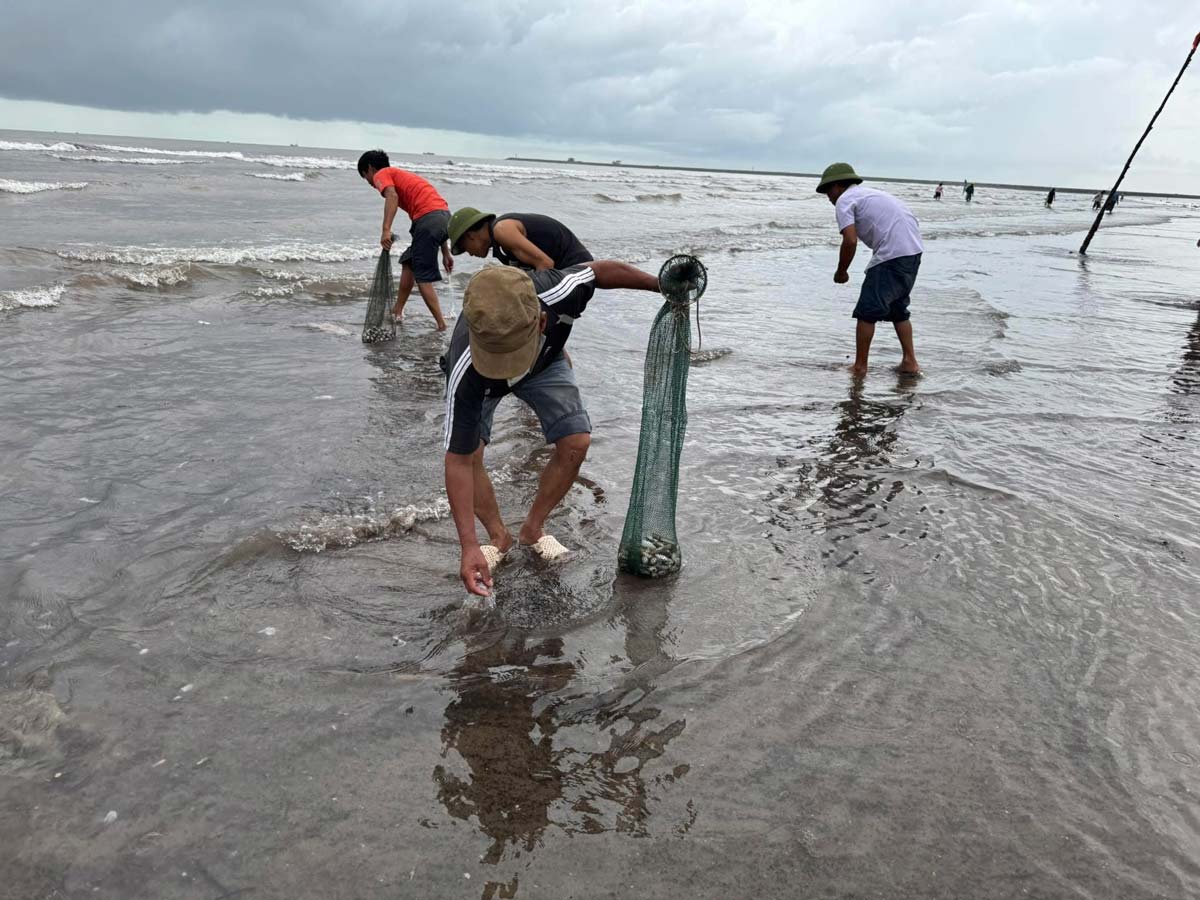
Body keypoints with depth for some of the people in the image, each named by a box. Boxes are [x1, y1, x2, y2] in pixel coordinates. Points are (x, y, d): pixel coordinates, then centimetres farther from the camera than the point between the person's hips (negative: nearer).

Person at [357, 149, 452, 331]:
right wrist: (446, 253, 29)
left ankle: (441, 325, -7)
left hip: (428, 217, -9)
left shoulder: (382, 175, 12)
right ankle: (397, 311, 27)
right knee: (409, 262, 22)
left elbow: (392, 196, -15)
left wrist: (386, 230, -24)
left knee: (423, 277, -4)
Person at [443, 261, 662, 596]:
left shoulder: (557, 292, -44)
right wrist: (468, 547, -46)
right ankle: (499, 537, 3)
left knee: (576, 443, -13)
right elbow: (459, 461, -42)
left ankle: (533, 528, 10)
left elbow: (603, 270, -21)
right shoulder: (464, 374, -47)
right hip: (479, 380, -2)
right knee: (468, 450, -22)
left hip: (545, 361, 2)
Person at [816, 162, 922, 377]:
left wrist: (841, 272, 1)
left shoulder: (844, 200, 1)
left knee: (867, 312, 0)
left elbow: (850, 241, -12)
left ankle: (859, 367, 4)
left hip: (892, 254, -9)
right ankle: (910, 361, 20)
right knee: (898, 308, 21)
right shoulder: (868, 193, 27)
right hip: (914, 250, 9)